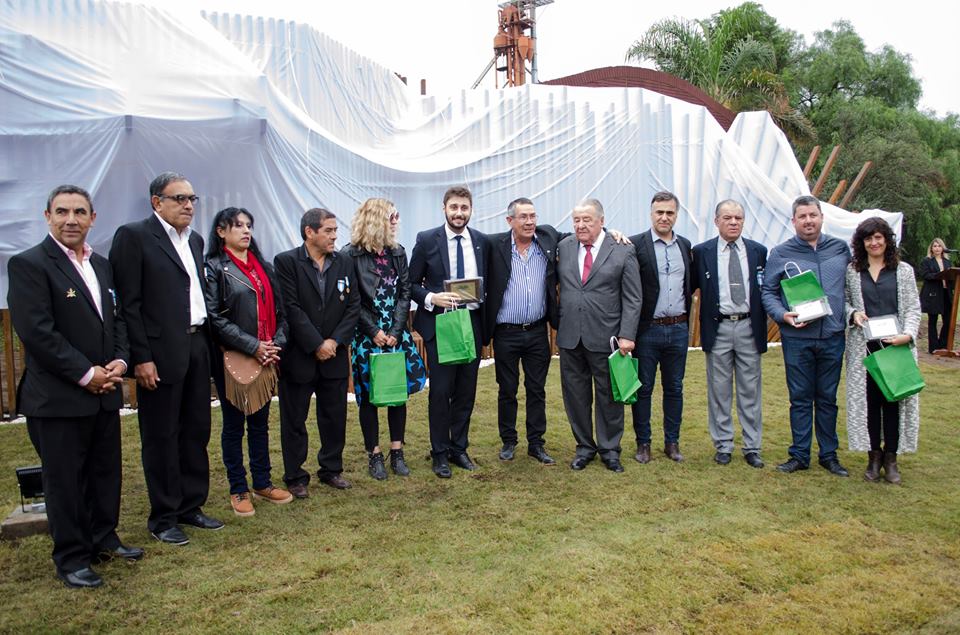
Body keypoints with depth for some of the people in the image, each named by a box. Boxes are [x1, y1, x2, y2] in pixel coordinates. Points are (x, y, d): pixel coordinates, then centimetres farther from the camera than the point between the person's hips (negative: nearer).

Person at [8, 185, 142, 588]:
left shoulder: (101, 265, 12)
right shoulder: (29, 264, -10)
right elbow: (36, 332, -17)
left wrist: (120, 361, -3)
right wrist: (86, 374, -17)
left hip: (104, 391, 7)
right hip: (58, 398, -7)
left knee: (106, 472, 16)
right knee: (64, 479, 6)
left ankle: (103, 539, 33)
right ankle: (71, 558, 20)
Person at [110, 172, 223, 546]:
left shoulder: (195, 240, 14)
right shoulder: (133, 236, -7)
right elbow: (129, 303, -12)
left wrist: (207, 344, 7)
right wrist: (141, 357, -16)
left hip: (197, 347, 7)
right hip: (161, 353, -7)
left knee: (197, 431, 13)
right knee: (161, 437, 4)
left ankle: (191, 506, 28)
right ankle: (163, 518, 18)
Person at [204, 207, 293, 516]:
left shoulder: (263, 266, 13)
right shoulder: (214, 268, -5)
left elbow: (278, 310, 12)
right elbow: (215, 317, -13)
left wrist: (277, 343, -4)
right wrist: (253, 346, -16)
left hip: (266, 358, 5)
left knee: (260, 422, 14)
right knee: (234, 425, 6)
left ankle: (262, 483, 25)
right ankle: (238, 490, 17)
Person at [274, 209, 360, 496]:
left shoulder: (345, 262, 4)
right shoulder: (286, 262, -8)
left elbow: (353, 305, 2)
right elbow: (291, 308, -14)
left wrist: (335, 341, -9)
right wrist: (316, 345, -15)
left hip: (334, 354, 4)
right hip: (298, 355, -4)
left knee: (335, 416, 12)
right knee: (294, 419, 7)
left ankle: (331, 469, 29)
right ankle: (295, 476, 21)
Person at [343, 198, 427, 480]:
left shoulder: (397, 252, 6)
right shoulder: (351, 255, -7)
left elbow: (405, 293, 3)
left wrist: (395, 331, -8)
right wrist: (375, 332, -11)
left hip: (396, 335, 4)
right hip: (367, 336, -4)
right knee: (368, 395, 5)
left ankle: (397, 452, 19)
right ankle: (374, 454, 18)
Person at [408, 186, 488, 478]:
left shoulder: (481, 241, 5)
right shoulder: (426, 240, -3)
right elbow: (412, 284, -1)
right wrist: (431, 298, -17)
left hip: (472, 322, 3)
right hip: (438, 323, -3)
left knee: (466, 391, 10)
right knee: (440, 391, 1)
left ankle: (459, 448, 26)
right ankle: (440, 453, 17)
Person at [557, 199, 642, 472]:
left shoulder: (622, 252, -3)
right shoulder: (563, 247, 6)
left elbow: (632, 299, -4)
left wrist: (626, 335, -11)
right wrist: (557, 323, 5)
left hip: (606, 337, -3)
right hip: (569, 337, 3)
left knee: (609, 397, 8)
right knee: (575, 395, 11)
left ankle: (609, 450, 24)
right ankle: (584, 447, 28)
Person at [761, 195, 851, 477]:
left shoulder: (840, 249, 7)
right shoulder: (780, 253, 0)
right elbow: (767, 292, 2)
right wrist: (783, 315, -14)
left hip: (832, 337, 2)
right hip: (797, 338, -2)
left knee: (827, 398, 11)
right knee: (800, 398, 6)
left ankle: (829, 454, 23)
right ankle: (799, 455, 16)